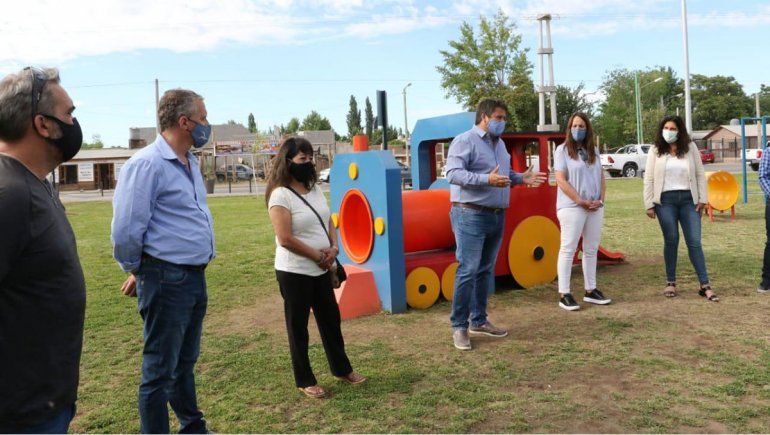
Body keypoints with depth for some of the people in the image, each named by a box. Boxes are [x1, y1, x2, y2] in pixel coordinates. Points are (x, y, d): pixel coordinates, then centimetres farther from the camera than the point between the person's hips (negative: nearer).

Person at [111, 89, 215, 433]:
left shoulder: (189, 163, 12)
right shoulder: (147, 164, -16)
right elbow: (126, 230, -16)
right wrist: (137, 271, -1)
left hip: (195, 277, 9)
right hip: (167, 279, -8)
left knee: (185, 362, 22)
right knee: (160, 371, 5)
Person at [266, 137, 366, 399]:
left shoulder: (315, 189, 9)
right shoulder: (280, 195, -15)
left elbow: (328, 222, 14)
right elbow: (285, 239, -21)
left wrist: (333, 248, -5)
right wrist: (318, 256, -14)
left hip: (322, 269, 7)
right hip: (295, 272, -7)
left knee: (331, 319, 17)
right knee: (298, 327, 7)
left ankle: (341, 369, 34)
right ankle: (305, 381, 21)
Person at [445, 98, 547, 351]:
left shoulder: (499, 143, 19)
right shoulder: (465, 141, -8)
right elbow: (453, 173, -19)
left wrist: (521, 178, 7)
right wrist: (487, 179, -28)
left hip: (496, 216, 8)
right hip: (471, 215, -8)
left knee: (486, 271, 12)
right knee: (468, 270, -10)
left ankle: (478, 321, 23)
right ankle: (459, 326, -1)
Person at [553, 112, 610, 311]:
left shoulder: (594, 151, 14)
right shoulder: (562, 150, -3)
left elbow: (601, 177, 15)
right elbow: (561, 180, -10)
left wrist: (600, 200, -2)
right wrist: (581, 201, -14)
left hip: (595, 208, 6)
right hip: (571, 208, -6)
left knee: (591, 250, 11)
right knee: (568, 250, -4)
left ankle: (590, 290, 21)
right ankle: (564, 294, -1)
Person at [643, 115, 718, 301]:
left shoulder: (690, 148, 5)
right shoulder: (655, 150, 3)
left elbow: (700, 174, 7)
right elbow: (649, 179, 2)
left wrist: (702, 198, 0)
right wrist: (649, 204, -3)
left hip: (688, 199, 1)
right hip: (665, 200, -1)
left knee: (694, 242, -2)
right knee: (671, 241, 3)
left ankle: (705, 285, 1)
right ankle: (671, 283, 14)